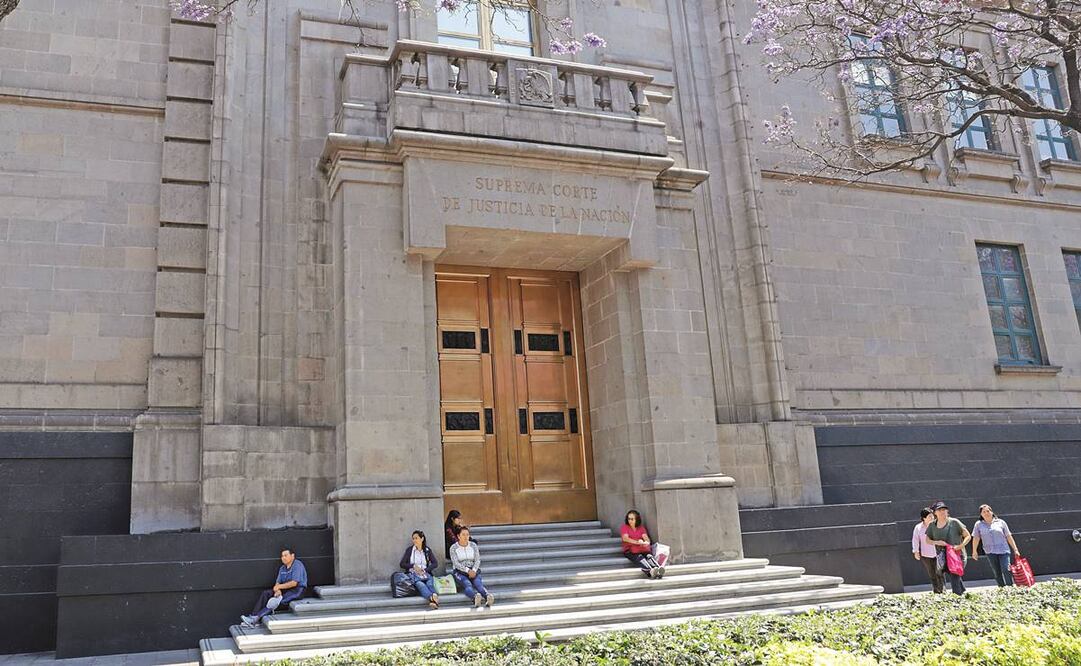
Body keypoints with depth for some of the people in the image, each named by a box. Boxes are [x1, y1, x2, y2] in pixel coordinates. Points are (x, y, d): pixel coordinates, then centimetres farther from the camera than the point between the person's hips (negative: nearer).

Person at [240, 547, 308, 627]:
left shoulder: (297, 565, -11)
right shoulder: (282, 568, 15)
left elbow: (294, 583, -19)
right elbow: (278, 582, 7)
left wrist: (279, 587, -10)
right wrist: (277, 590, -17)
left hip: (297, 590, -8)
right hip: (285, 590, 8)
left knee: (279, 601, -30)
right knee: (265, 593, -11)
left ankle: (256, 618, -30)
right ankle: (254, 620, -20)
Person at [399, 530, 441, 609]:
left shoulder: (427, 550, 18)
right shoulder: (409, 550, 15)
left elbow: (435, 563, 8)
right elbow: (401, 564, 9)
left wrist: (425, 570, -9)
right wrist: (413, 566, -6)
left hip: (425, 573, 2)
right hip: (413, 573, -2)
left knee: (430, 582, -36)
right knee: (419, 583, -38)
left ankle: (434, 596, -67)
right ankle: (431, 598, -67)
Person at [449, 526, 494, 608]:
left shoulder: (473, 545, 12)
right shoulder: (453, 548, 3)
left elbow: (477, 560, 4)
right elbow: (456, 563, -8)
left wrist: (474, 570, -16)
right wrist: (468, 571, -22)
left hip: (473, 570, 2)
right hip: (460, 571, -2)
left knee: (478, 583, -31)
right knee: (467, 584, -34)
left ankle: (487, 596, -60)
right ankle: (475, 597, -65)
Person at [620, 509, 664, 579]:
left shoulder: (641, 527, 21)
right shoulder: (624, 527, 10)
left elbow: (645, 537, 4)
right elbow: (625, 538, -8)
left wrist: (647, 542, -22)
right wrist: (637, 542, -21)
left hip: (643, 549, 3)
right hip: (630, 551, -3)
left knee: (649, 556, -32)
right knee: (639, 558, -35)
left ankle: (658, 569, -62)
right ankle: (650, 571, -63)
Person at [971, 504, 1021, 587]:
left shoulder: (1000, 522, 6)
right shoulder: (979, 524, 7)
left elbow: (1009, 537, 8)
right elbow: (976, 538, 10)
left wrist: (1015, 550, 6)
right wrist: (974, 552, 10)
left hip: (1003, 550, -1)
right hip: (990, 552, 1)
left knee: (1006, 570, -14)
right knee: (997, 573, 2)